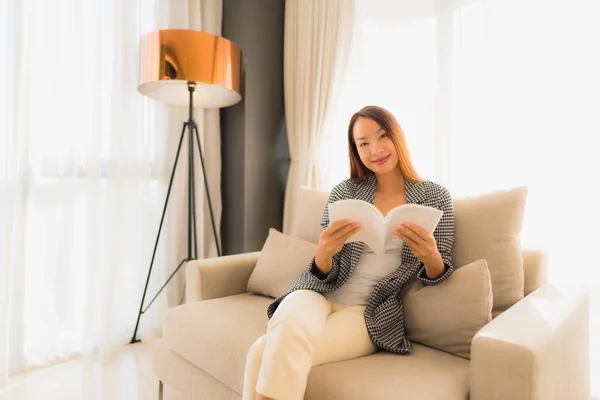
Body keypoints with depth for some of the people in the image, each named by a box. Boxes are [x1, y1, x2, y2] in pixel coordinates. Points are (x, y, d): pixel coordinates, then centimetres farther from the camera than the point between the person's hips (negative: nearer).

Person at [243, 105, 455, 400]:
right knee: (288, 328, -35)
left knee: (267, 354, -26)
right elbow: (324, 275, 1)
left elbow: (437, 276, 2)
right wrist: (324, 251, -24)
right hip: (319, 294, 2)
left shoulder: (435, 197, 2)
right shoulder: (343, 192, 3)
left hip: (370, 313, -1)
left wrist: (430, 256, -22)